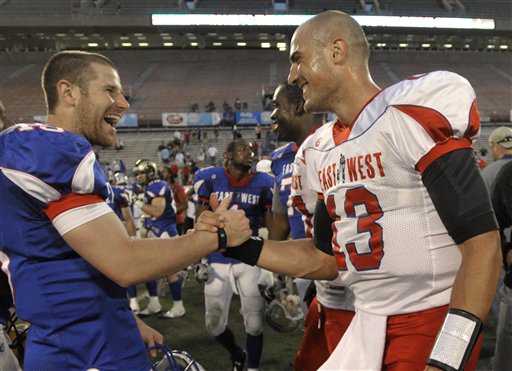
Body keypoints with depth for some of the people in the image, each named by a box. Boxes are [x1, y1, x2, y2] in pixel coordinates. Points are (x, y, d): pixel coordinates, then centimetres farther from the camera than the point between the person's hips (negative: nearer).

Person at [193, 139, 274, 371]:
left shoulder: (263, 184, -1)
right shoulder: (210, 179, -2)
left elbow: (271, 228, 4)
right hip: (218, 261, 1)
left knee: (254, 324, 2)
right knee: (214, 325, 9)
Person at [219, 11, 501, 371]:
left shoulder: (412, 114, -15)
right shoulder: (323, 151, 9)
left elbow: (482, 241, -19)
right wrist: (240, 245, 5)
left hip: (431, 324, -7)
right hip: (368, 326, 7)